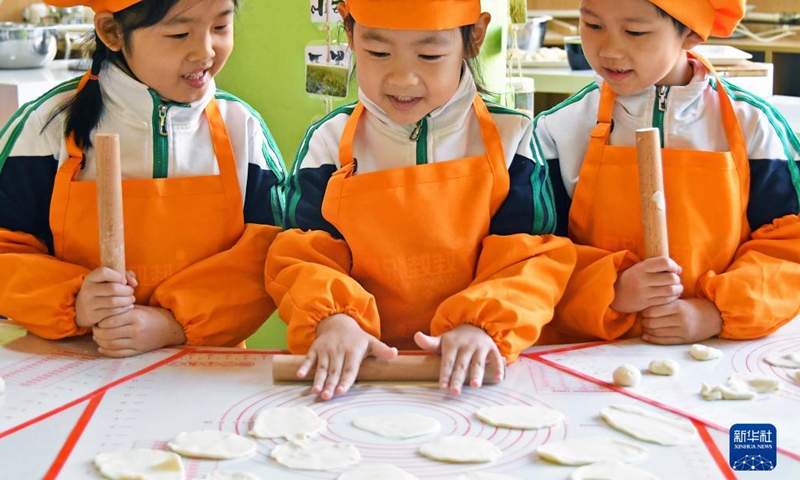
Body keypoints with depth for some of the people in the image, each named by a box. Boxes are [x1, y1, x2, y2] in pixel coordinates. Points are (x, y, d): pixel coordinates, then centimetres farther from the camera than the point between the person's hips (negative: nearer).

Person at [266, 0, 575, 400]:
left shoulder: (508, 139, 3)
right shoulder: (329, 143, 5)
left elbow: (531, 258, -1)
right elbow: (304, 258, 2)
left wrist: (484, 324, -20)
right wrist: (332, 317, -19)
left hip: (474, 372, 1)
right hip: (360, 370, -1)